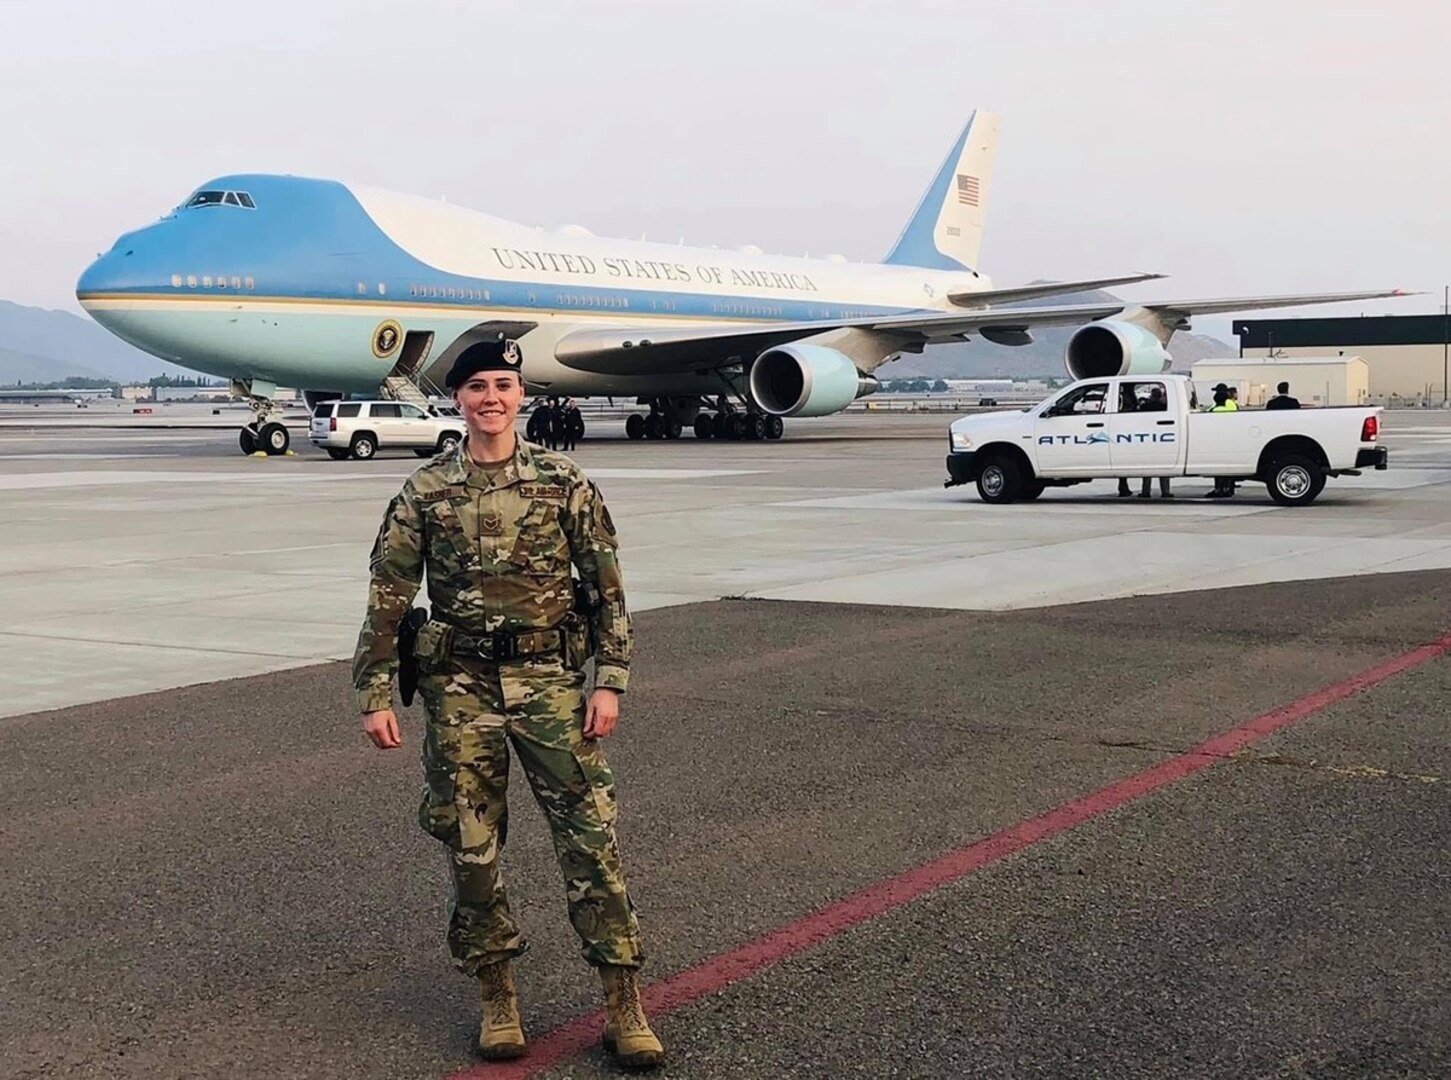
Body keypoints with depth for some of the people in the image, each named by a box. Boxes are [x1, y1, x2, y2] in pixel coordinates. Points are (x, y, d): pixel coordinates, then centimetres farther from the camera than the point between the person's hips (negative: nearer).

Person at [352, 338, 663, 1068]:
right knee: (471, 846, 6)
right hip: (460, 687, 1)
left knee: (590, 837, -3)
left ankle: (623, 1005, 4)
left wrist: (609, 683, -5)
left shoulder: (564, 483, 1)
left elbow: (606, 589, 2)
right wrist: (375, 696, 0)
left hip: (548, 679, -1)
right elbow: (388, 599, 4)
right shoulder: (423, 493, 2)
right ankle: (497, 997, 21)